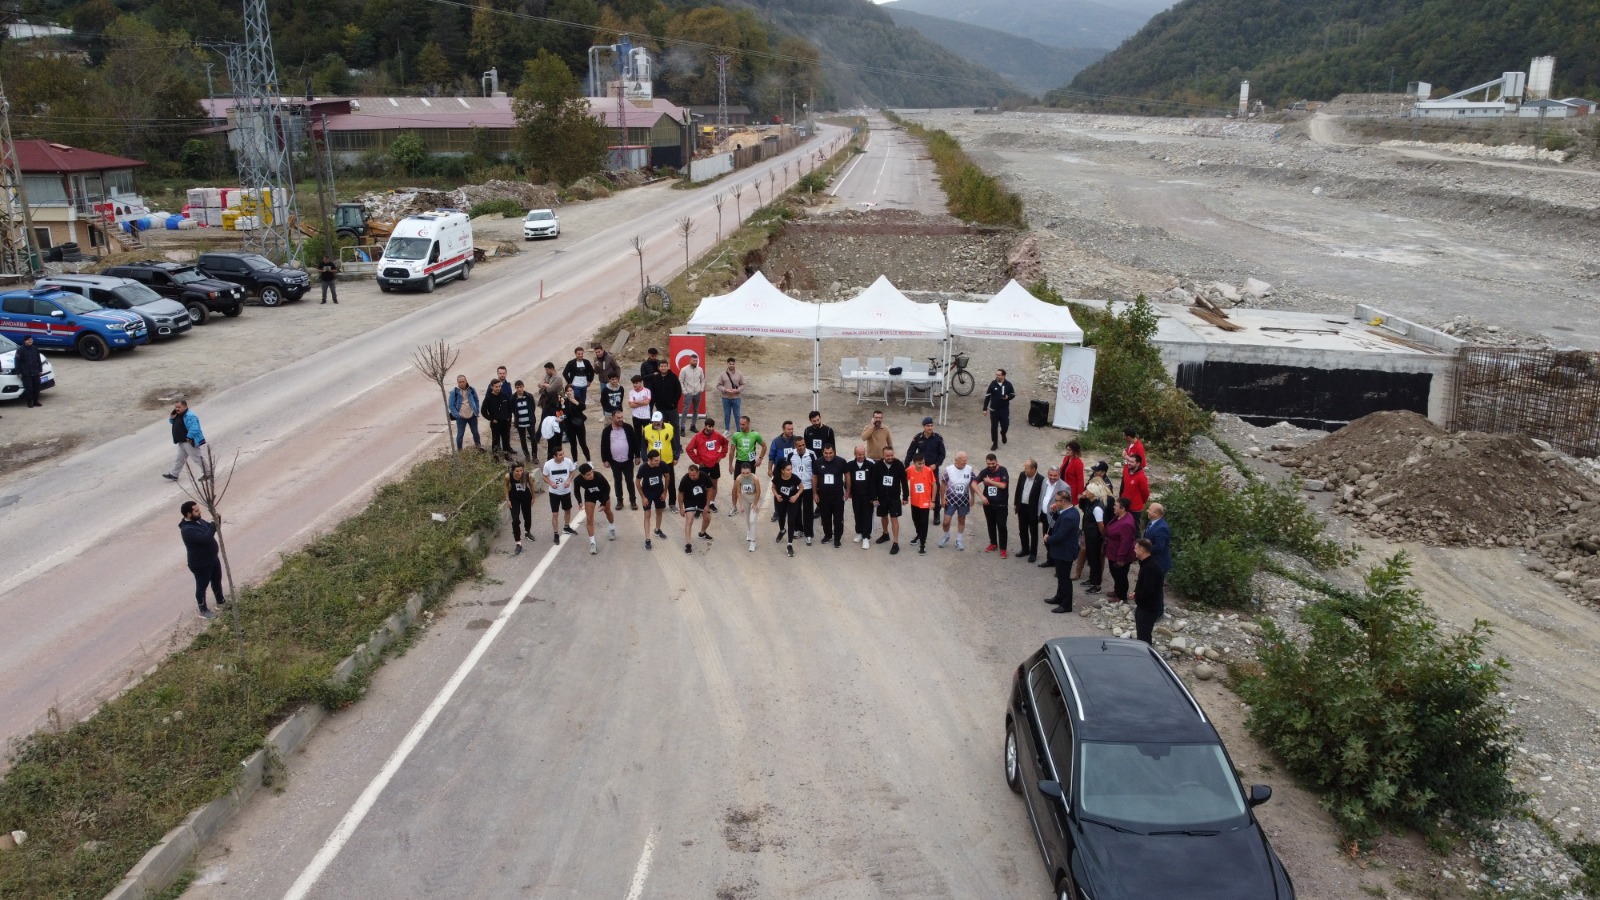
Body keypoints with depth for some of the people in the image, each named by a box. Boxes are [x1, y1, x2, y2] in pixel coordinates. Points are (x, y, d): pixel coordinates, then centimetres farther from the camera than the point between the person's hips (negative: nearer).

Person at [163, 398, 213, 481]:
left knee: (198, 458, -3)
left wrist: (189, 438, -28)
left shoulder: (190, 416, -25)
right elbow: (172, 422, 24)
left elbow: (194, 429, -32)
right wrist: (172, 417, 2)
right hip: (182, 442, 11)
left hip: (189, 441, -11)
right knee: (180, 458, 18)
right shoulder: (179, 415, 9)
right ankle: (173, 474, 27)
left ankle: (208, 473, 7)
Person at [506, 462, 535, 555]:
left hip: (526, 497, 1)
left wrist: (533, 497, 4)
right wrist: (507, 499, -5)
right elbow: (507, 486, -7)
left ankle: (528, 532, 52)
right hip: (514, 498, -1)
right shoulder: (508, 476, -29)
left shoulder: (527, 475, -29)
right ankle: (519, 544, -3)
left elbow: (531, 485, -7)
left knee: (527, 516, 22)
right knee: (515, 520, -11)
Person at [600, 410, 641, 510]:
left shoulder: (628, 428, -7)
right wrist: (605, 460, -3)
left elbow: (635, 442, 0)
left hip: (627, 461, 0)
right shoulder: (607, 430, -7)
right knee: (618, 481, 13)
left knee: (629, 481, 6)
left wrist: (637, 456, -1)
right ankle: (619, 501, 25)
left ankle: (633, 501, 17)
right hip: (614, 462, 0)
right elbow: (604, 446, -1)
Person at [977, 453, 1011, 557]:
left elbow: (1003, 485, -20)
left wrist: (989, 481, -14)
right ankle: (993, 544, 32)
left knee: (1001, 526, -4)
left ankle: (1003, 548, 3)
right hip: (988, 503, 4)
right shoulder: (985, 471, -1)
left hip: (1001, 504, -4)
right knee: (990, 524, 15)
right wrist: (981, 496, -15)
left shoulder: (1002, 471, -11)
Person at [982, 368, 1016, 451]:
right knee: (994, 427, 3)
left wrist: (1008, 397, -18)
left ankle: (1003, 434, 42)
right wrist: (985, 409, -3)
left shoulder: (1008, 384, -8)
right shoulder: (993, 384, -8)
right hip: (993, 410, 0)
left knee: (1005, 425, 6)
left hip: (1004, 410, 0)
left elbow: (1013, 394, 6)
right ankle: (995, 443, 16)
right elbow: (987, 396, -3)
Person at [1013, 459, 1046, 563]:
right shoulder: (1022, 475, -1)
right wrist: (1015, 503, 11)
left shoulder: (1040, 480, -19)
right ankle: (1025, 549, 34)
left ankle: (1033, 553, 19)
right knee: (1022, 530, 18)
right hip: (1022, 507, 6)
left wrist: (1039, 513, -15)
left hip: (1032, 509, -6)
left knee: (1033, 532, 8)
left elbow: (1041, 497, -16)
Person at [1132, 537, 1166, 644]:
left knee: (1143, 637, -2)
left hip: (1148, 608, -10)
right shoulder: (1148, 563, 7)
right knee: (1144, 635, 21)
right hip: (1147, 606, 10)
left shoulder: (1150, 567, -26)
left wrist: (1136, 595, -11)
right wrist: (1137, 592, 2)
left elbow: (1147, 591, -29)